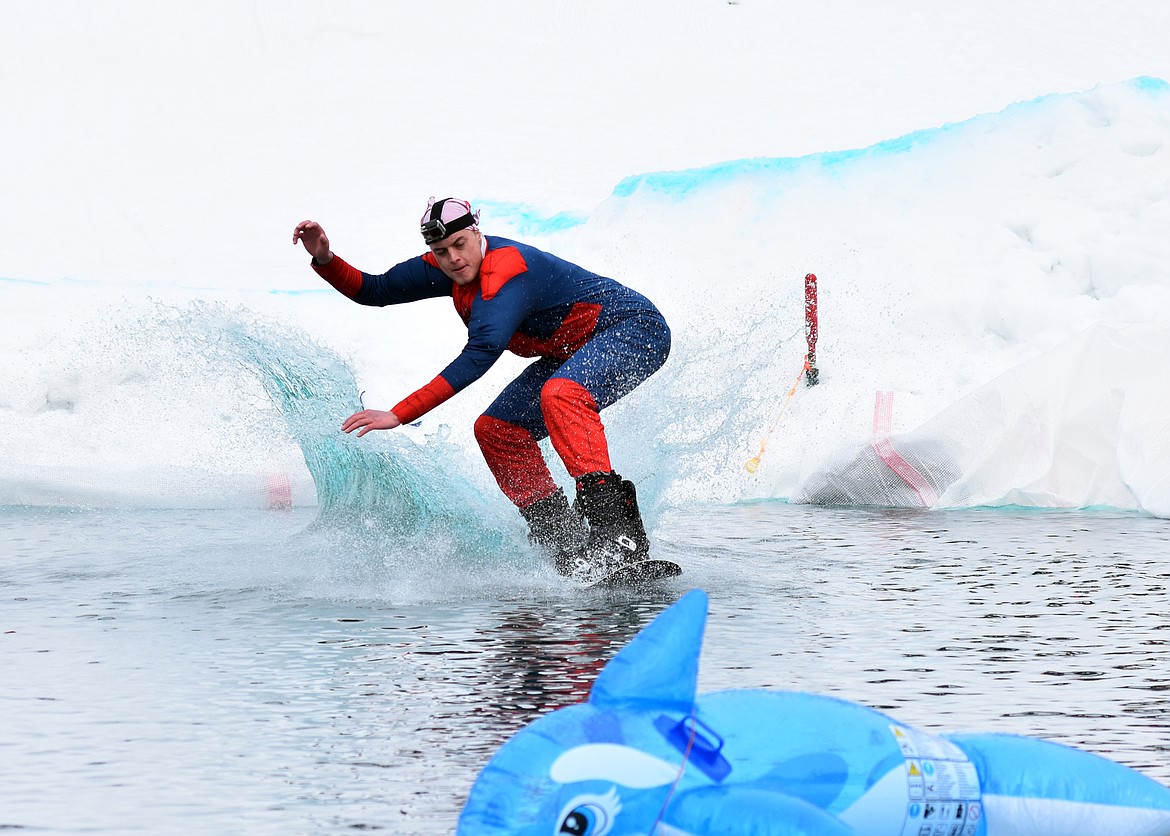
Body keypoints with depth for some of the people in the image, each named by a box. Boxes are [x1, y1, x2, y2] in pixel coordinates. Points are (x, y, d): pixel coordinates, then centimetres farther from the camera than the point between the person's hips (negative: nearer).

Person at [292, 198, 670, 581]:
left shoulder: (506, 270, -31)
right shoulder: (446, 268, -3)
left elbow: (480, 354, -42)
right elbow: (375, 290, 7)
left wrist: (399, 415, -45)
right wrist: (324, 259, -12)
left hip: (637, 331, -10)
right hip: (575, 353, 10)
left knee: (560, 394, -36)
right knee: (497, 430, -1)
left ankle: (619, 529, -45)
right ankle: (564, 539, -3)